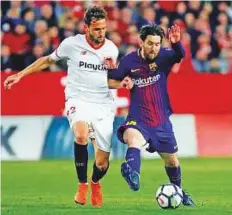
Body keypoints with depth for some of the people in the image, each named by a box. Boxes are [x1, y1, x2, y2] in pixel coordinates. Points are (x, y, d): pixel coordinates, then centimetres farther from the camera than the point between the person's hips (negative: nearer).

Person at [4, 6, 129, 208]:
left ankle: (95, 183, 39)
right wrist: (20, 75, 9)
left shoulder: (111, 49, 2)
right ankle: (82, 185, -16)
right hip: (78, 100, -2)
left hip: (104, 105, 2)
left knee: (102, 164, 0)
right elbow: (47, 60, 11)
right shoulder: (72, 44, -6)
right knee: (81, 135, -36)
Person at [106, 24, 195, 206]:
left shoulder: (163, 56, -9)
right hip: (138, 121, -2)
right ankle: (133, 174, -65)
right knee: (133, 137, -39)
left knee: (172, 161, 19)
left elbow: (180, 55, -29)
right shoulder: (129, 61, -7)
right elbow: (113, 81, 4)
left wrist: (176, 43, -51)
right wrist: (111, 69, -18)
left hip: (162, 122, 2)